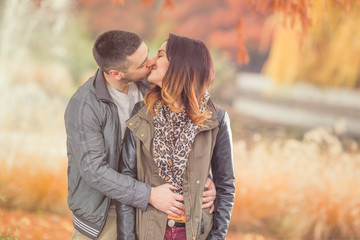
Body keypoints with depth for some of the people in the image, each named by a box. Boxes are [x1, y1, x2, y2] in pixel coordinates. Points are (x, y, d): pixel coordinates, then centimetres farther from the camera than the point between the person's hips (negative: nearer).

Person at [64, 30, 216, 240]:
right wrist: (149, 195, -29)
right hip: (101, 217, -5)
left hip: (140, 211, 5)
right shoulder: (84, 106, -24)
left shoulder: (146, 87, -7)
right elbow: (94, 170, -27)